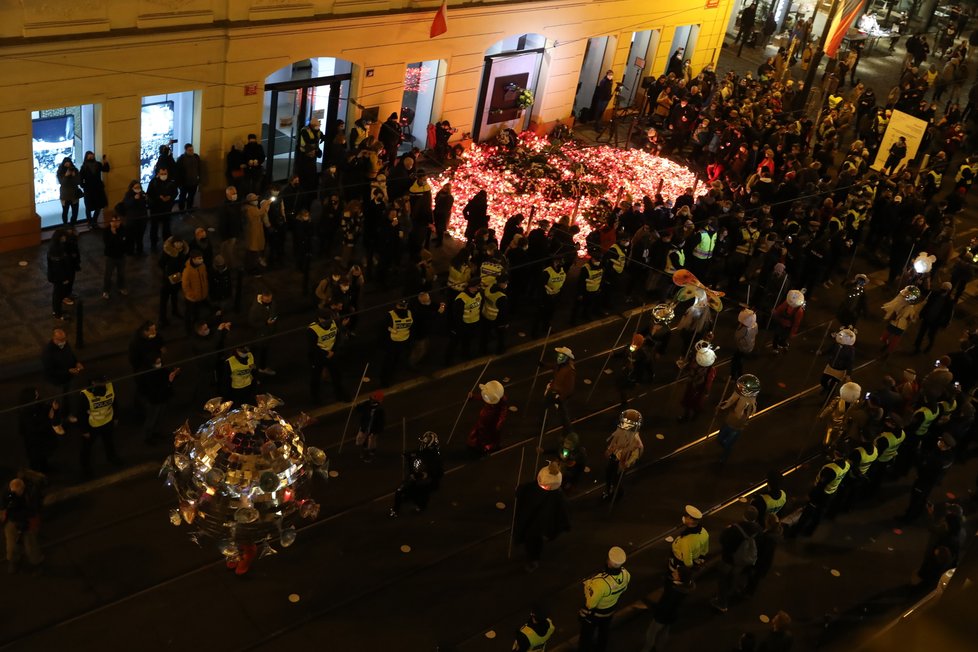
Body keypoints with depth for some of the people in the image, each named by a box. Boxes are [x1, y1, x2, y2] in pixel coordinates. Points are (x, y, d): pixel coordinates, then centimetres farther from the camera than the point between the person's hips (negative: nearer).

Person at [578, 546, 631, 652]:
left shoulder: (600, 583, -47)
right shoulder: (625, 575, -28)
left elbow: (590, 604, -29)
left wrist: (583, 616, -9)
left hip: (595, 613, -6)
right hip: (611, 610, 6)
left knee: (587, 633, 25)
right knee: (604, 631, 34)